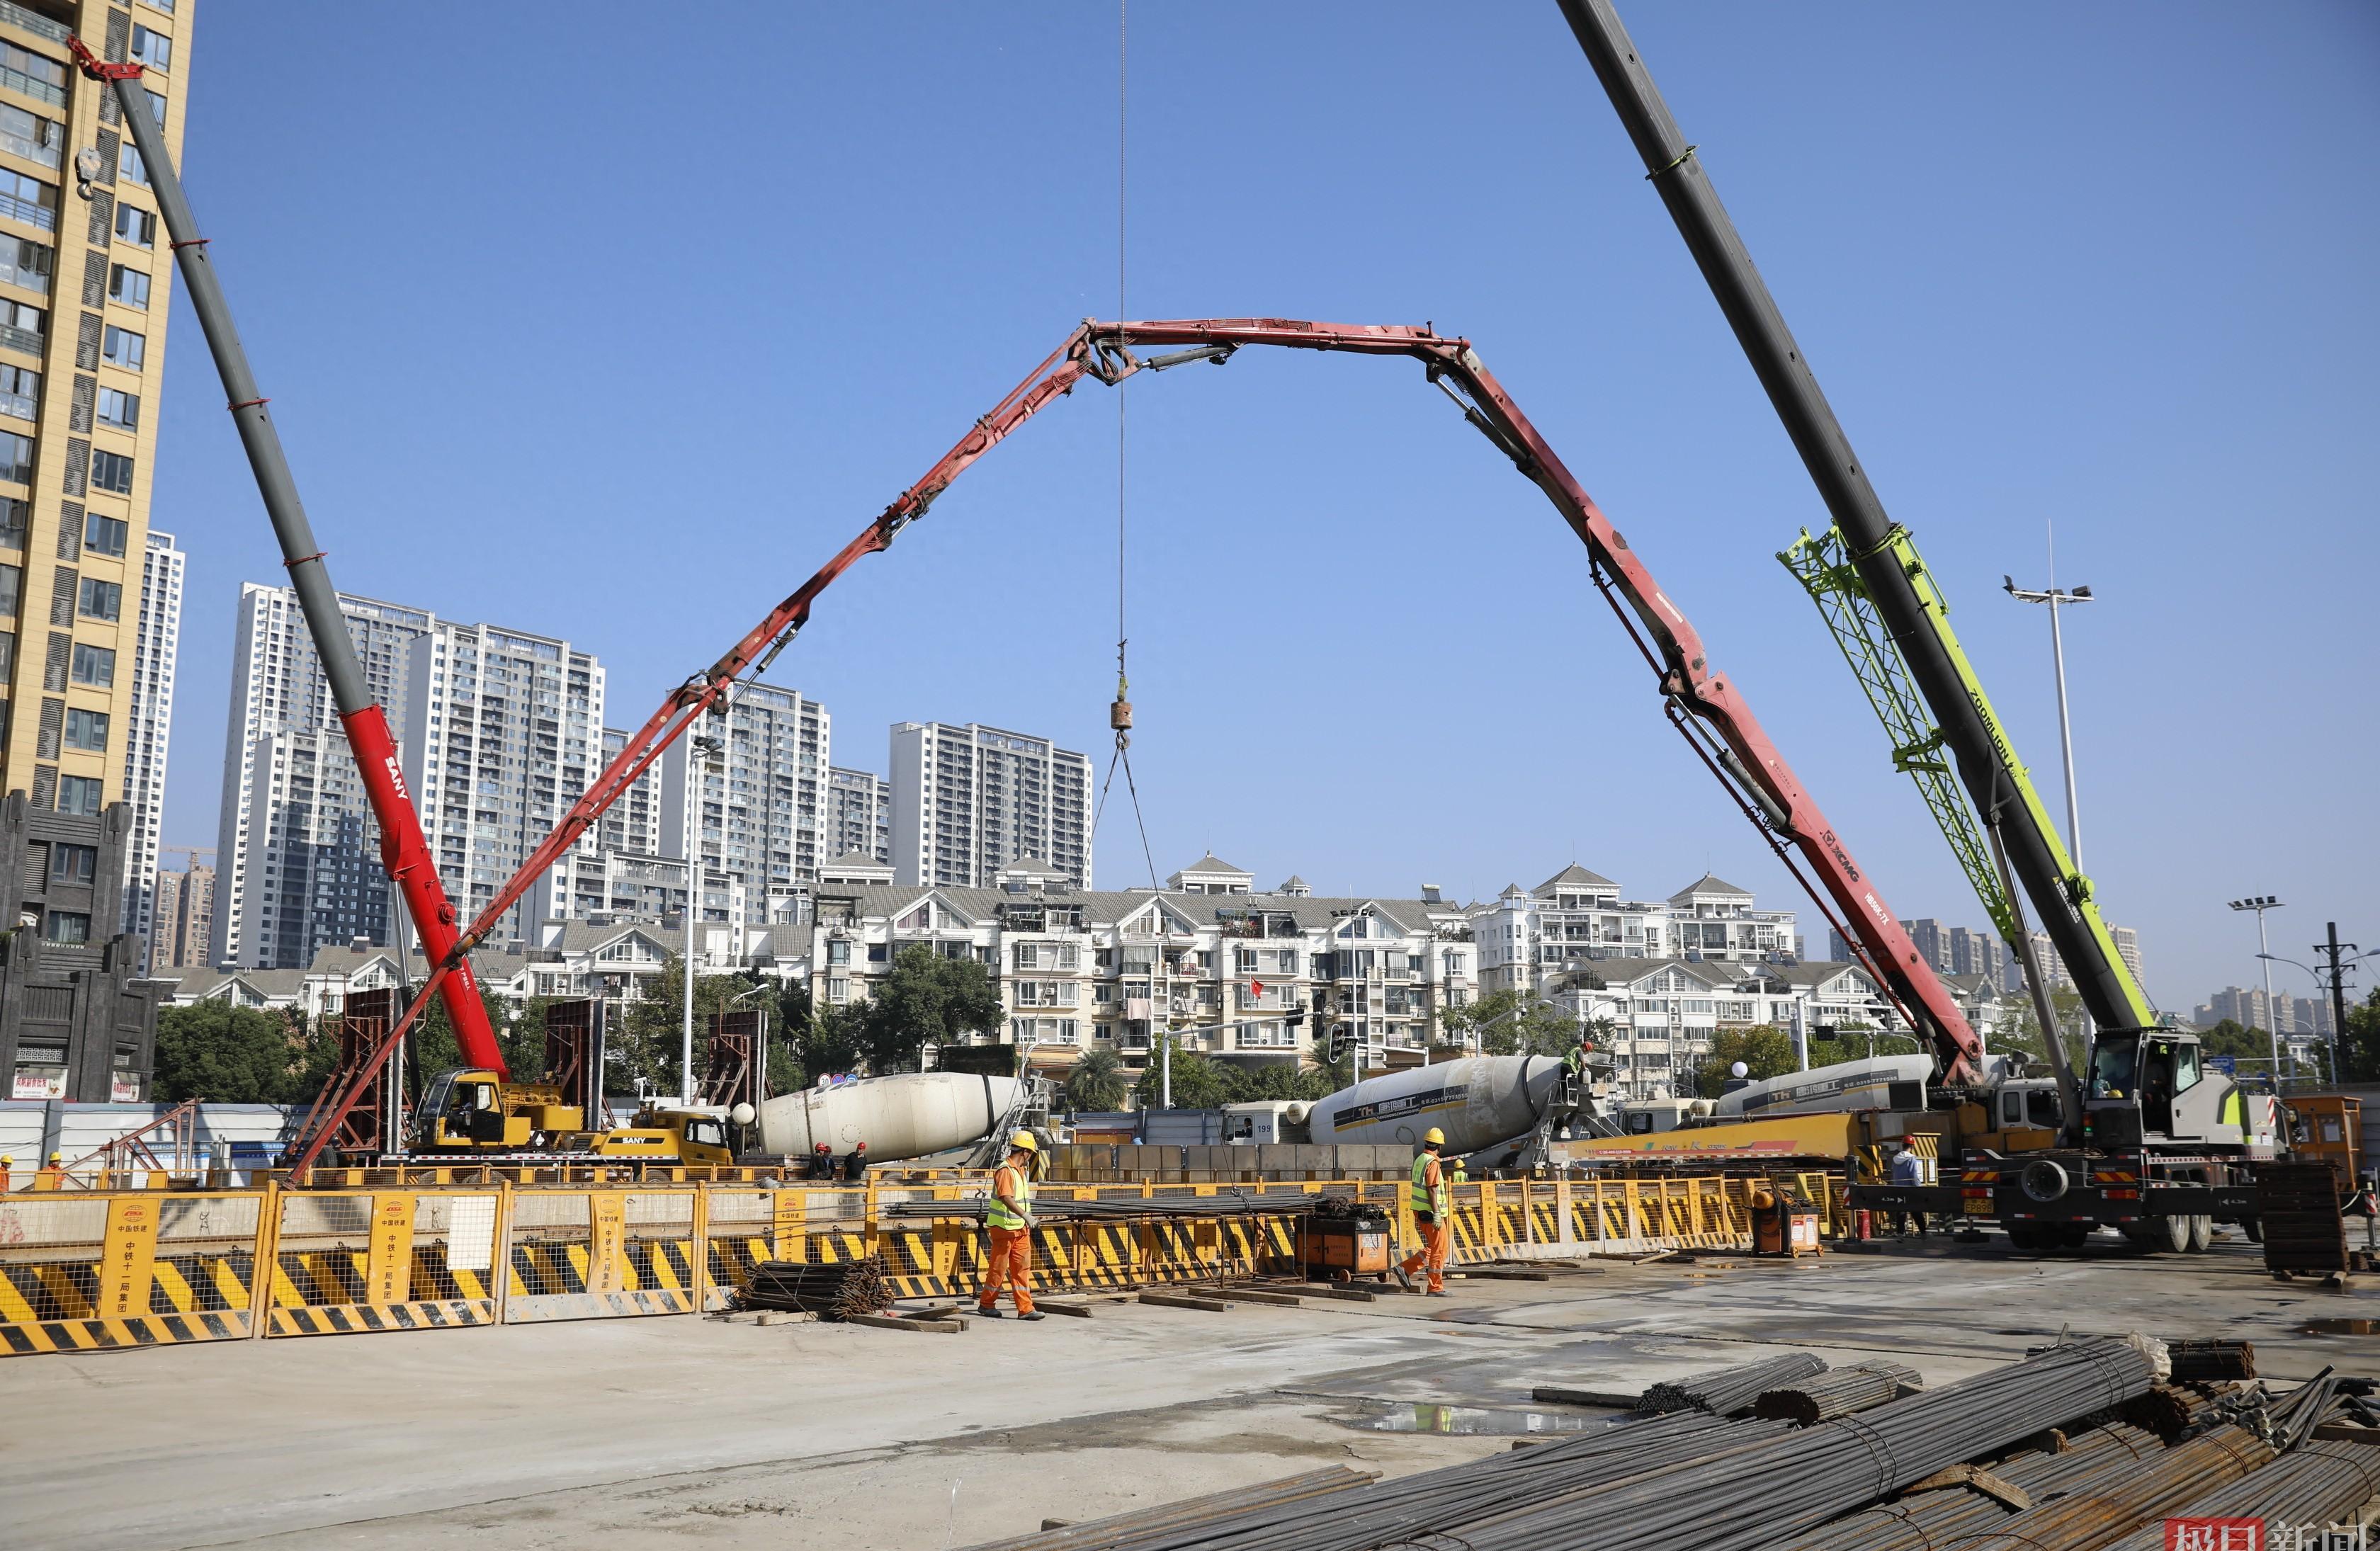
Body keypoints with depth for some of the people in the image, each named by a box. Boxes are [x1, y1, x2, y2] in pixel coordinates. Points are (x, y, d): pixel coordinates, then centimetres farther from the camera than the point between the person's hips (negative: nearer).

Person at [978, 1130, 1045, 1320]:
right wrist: (1024, 1215, -43)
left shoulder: (1021, 1170, 13)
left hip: (1021, 1228, 8)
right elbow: (1006, 1198, -32)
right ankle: (986, 1304, 17)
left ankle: (1025, 1308, 0)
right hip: (1004, 1227, -8)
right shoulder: (1005, 1171, -17)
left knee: (1023, 1267, 2)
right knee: (998, 1268, 2)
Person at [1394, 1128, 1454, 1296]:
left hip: (1420, 1211, 9)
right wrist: (1436, 1214, -21)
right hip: (1430, 1212, -9)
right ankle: (1436, 1287, 0)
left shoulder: (1419, 1160, 14)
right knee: (1439, 1249, -2)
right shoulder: (1432, 1163, -14)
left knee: (1433, 1248, 15)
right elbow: (1432, 1190, -20)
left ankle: (1406, 1269, 9)